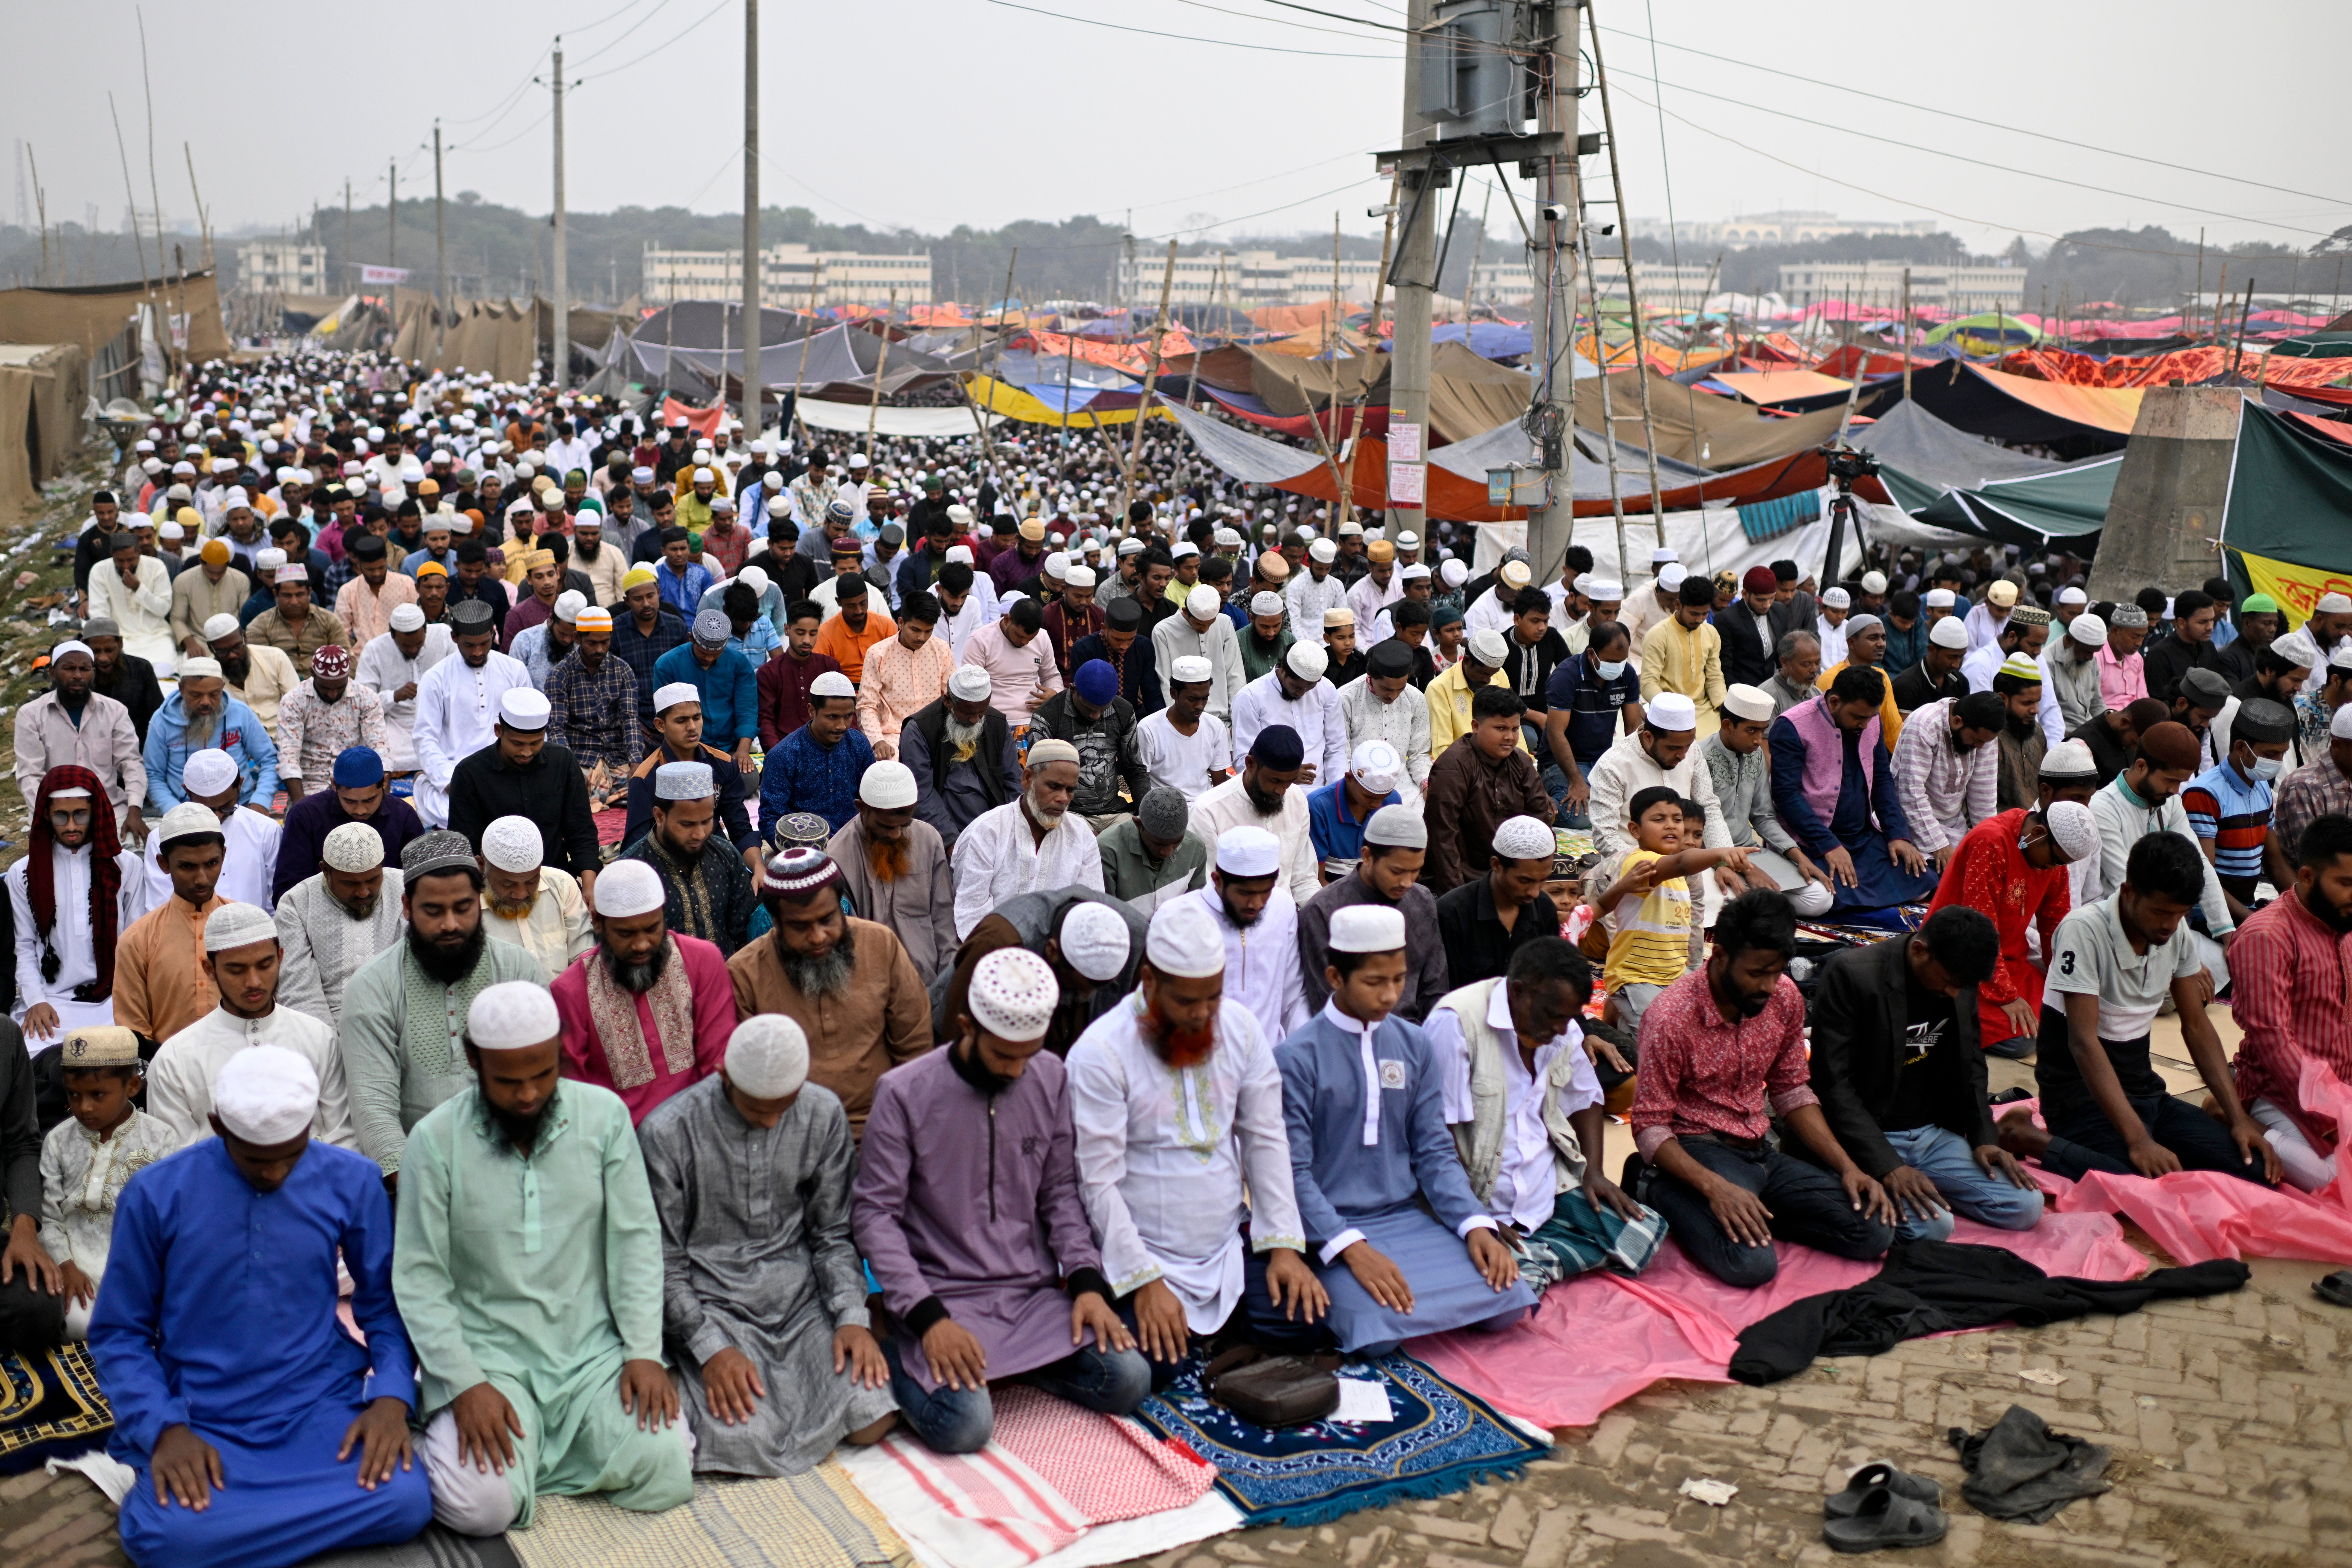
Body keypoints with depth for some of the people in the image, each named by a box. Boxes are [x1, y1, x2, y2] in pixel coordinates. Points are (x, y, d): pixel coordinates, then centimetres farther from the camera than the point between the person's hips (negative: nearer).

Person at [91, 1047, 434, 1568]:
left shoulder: (351, 1182, -1)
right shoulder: (156, 1194, -4)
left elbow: (385, 1302, 7)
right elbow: (119, 1332, 2)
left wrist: (392, 1397, -11)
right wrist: (164, 1428, -14)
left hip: (323, 1406, 2)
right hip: (203, 1419, -2)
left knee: (404, 1502, -27)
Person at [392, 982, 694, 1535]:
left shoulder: (605, 1115, -2)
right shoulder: (436, 1139, -8)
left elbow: (636, 1239, 0)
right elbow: (419, 1279, -6)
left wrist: (644, 1351, -9)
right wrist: (465, 1385, -16)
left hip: (595, 1349, 2)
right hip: (489, 1354, -2)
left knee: (666, 1473, -17)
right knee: (482, 1505, -23)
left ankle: (548, 1443, 12)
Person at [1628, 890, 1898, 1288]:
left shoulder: (1785, 997, 0)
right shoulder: (1671, 1017, -19)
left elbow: (1792, 1091, 13)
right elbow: (1650, 1127, -15)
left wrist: (1847, 1167, 0)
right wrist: (1714, 1186, -30)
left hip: (1760, 1151, 7)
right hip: (1691, 1155, -6)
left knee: (1876, 1231, -10)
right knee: (1752, 1263, -31)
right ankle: (1664, 1197, -4)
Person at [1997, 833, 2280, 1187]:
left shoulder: (2177, 933, 2)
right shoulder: (2085, 930, -20)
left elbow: (2197, 1027, 9)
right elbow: (2084, 1043, -24)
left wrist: (2239, 1118, -2)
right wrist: (2138, 1140, -30)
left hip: (2144, 1091, 7)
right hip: (2082, 1093, -7)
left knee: (2257, 1171, -10)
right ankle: (2031, 1138, -11)